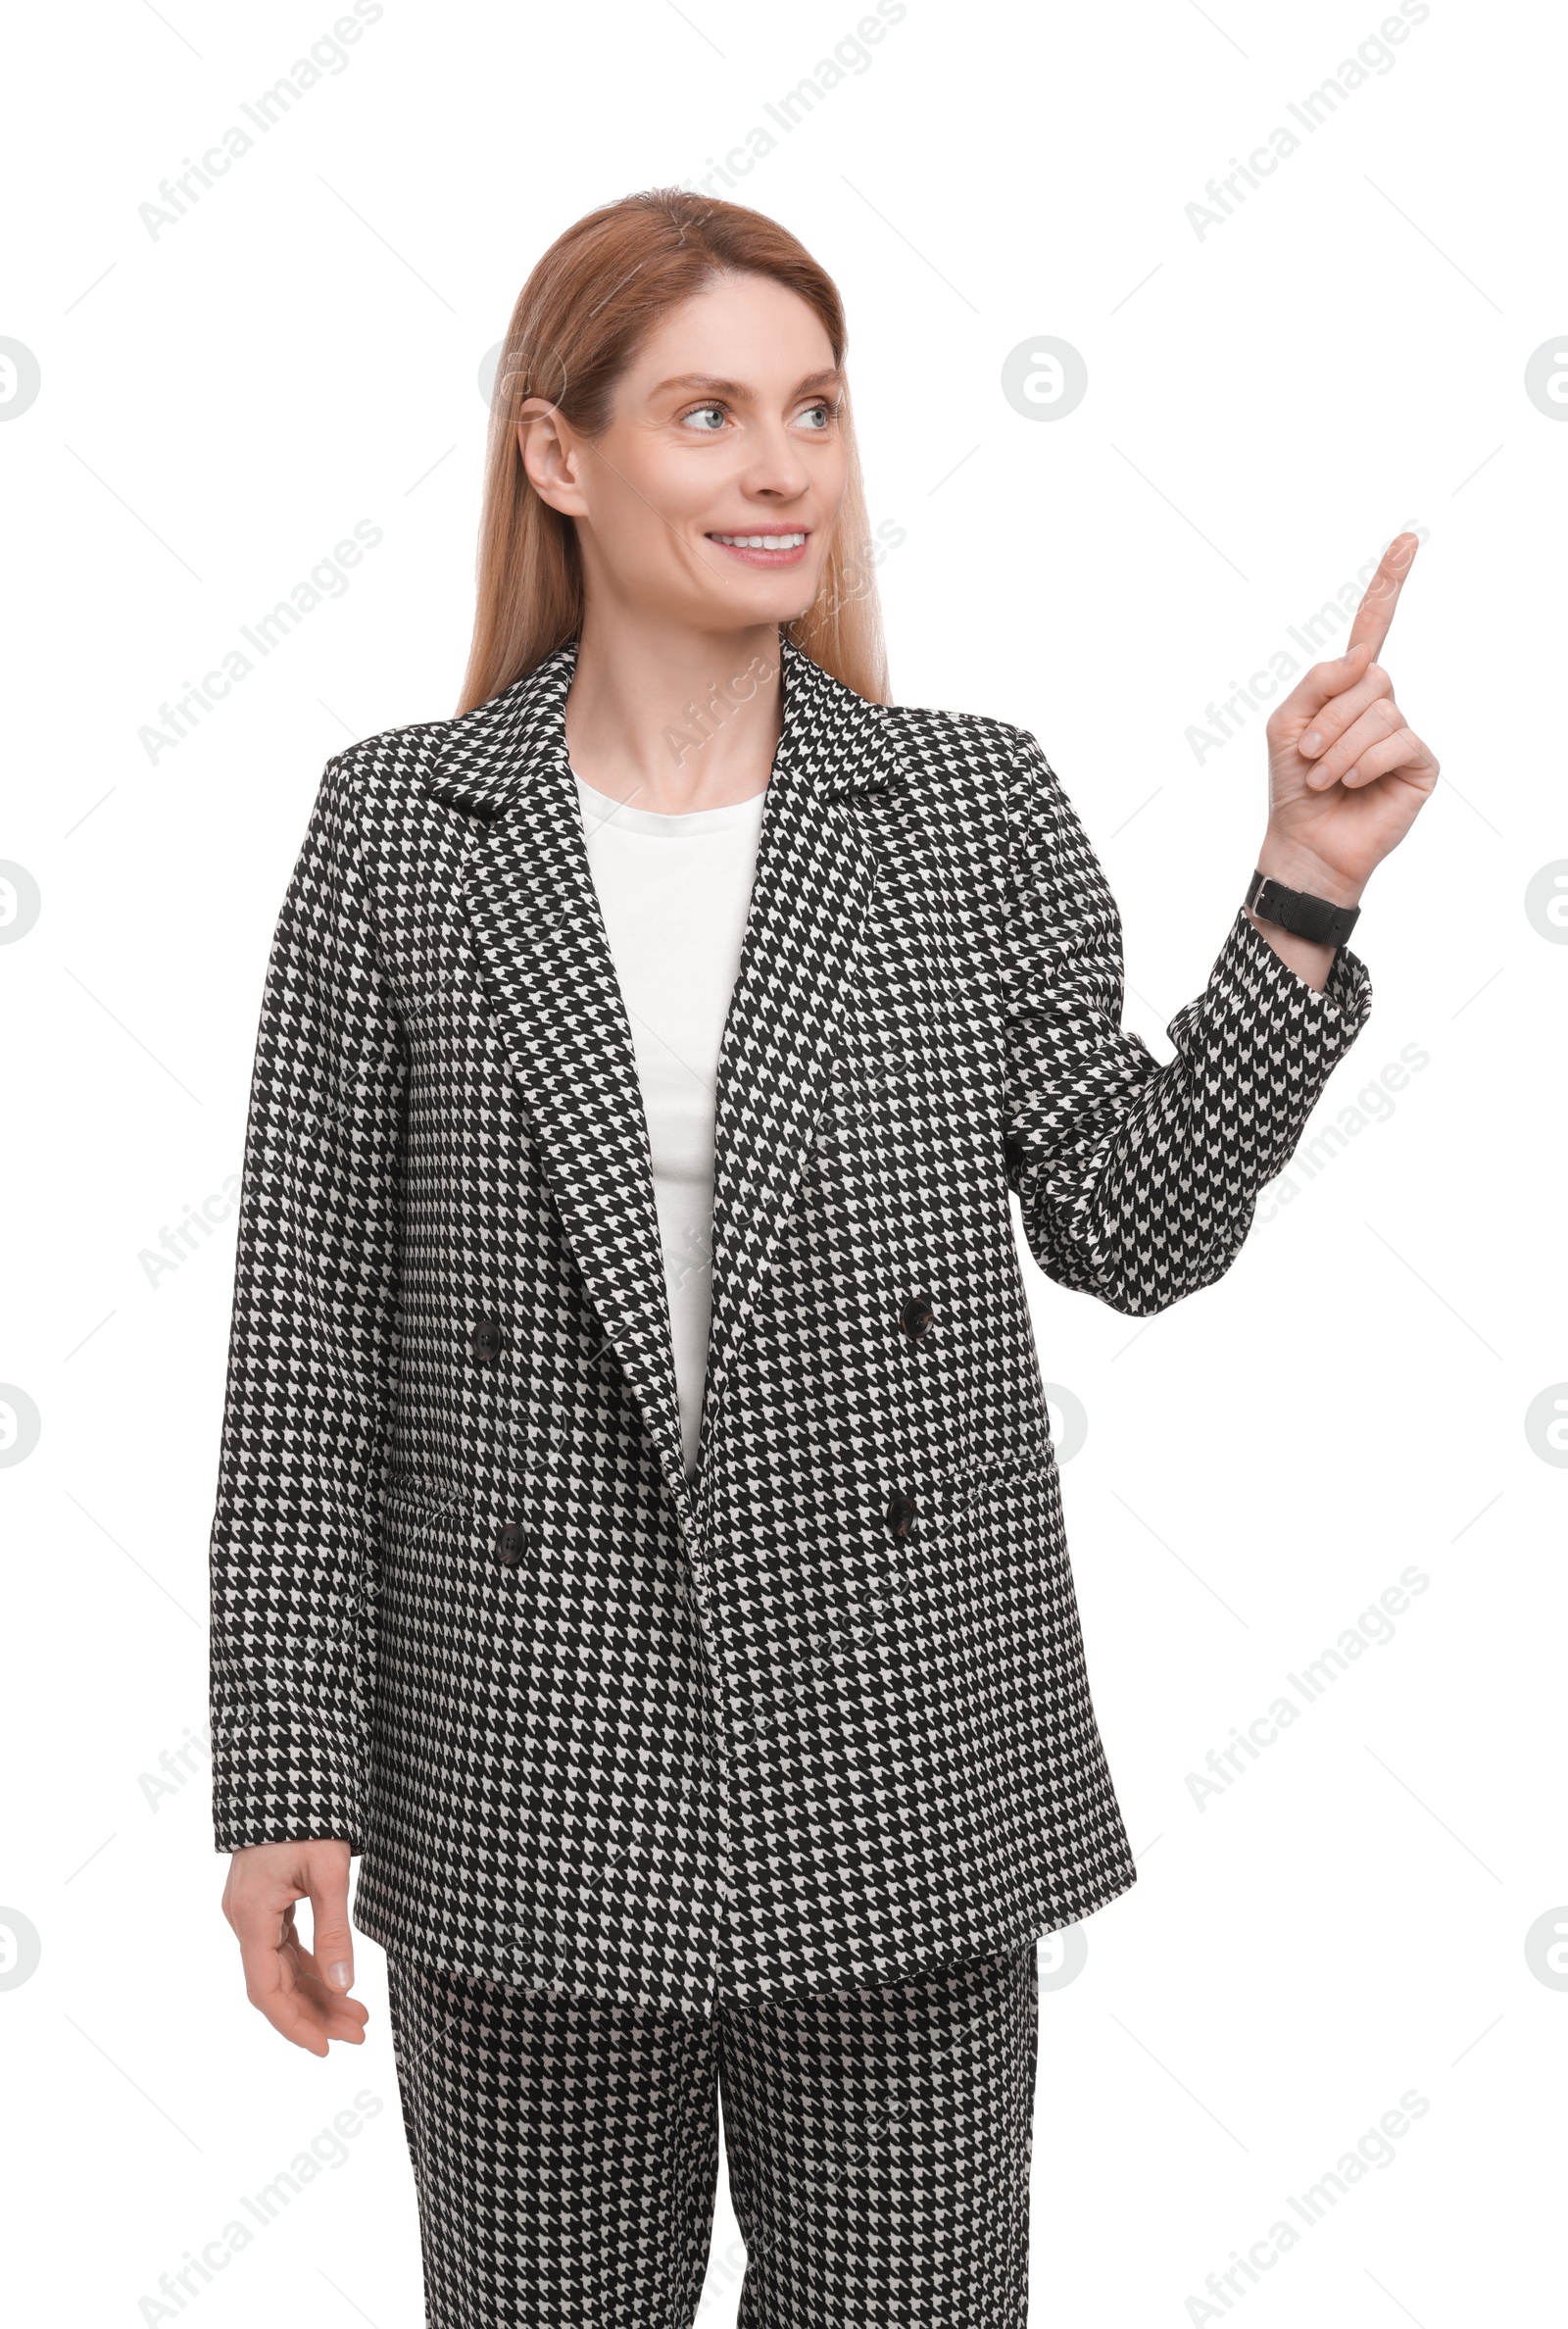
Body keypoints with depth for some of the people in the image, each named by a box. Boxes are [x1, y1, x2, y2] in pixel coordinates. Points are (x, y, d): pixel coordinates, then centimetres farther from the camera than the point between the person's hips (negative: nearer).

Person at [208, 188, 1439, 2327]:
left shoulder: (978, 807, 1)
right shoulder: (395, 827, -1)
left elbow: (1133, 1228, -1)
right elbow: (307, 1329, -2)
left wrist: (1304, 895, -11)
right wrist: (287, 1778, -3)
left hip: (905, 1782, 1)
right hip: (526, 1798, 0)